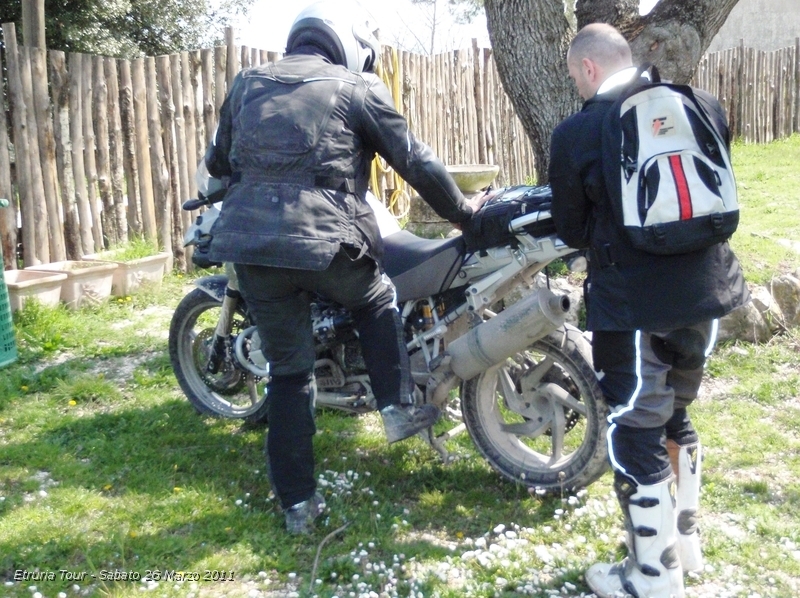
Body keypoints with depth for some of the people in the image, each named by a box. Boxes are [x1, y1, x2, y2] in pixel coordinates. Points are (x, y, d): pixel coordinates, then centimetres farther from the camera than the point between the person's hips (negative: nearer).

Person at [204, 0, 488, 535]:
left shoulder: (247, 83, 21)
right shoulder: (358, 88, 8)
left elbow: (217, 163, 29)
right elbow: (415, 161, 6)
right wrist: (463, 210, 19)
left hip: (250, 242, 4)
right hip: (326, 240, -4)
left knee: (289, 370, 14)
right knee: (378, 299, 29)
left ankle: (298, 501, 21)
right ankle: (399, 407, 23)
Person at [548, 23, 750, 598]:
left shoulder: (576, 132, -9)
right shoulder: (706, 107, 4)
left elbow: (572, 229, 0)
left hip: (634, 304, -6)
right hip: (706, 291, 6)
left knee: (635, 437, 7)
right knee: (675, 415, 24)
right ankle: (685, 540, 39)